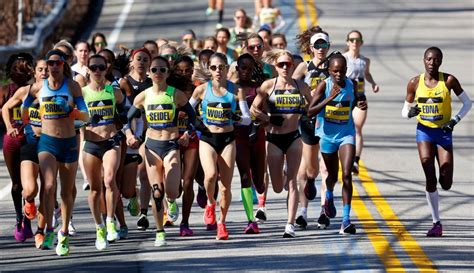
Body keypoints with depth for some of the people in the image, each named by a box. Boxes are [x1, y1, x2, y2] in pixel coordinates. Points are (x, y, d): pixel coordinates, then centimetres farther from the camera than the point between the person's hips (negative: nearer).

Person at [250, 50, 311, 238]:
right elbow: (254, 109, 1)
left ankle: (290, 224, -7)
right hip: (274, 138, 0)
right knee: (277, 187, 4)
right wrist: (269, 119, -12)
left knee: (291, 182, -8)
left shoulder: (301, 86, 2)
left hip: (293, 137, 0)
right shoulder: (268, 86, -3)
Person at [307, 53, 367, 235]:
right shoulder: (324, 86, -14)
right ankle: (329, 196, 54)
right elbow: (310, 112, -21)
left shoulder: (351, 85, -4)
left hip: (346, 134, 1)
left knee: (347, 174, -14)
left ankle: (346, 220, -16)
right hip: (327, 135, -1)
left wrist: (360, 104, -4)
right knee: (333, 175, 16)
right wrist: (329, 98, -30)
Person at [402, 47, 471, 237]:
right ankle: (436, 223, -7)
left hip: (443, 132, 0)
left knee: (446, 184, -6)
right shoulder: (415, 83, -1)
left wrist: (455, 120, -12)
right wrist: (410, 112, -15)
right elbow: (405, 111, 9)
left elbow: (467, 103, 2)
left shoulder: (448, 81, -6)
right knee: (430, 179, -15)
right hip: (424, 131, 0)